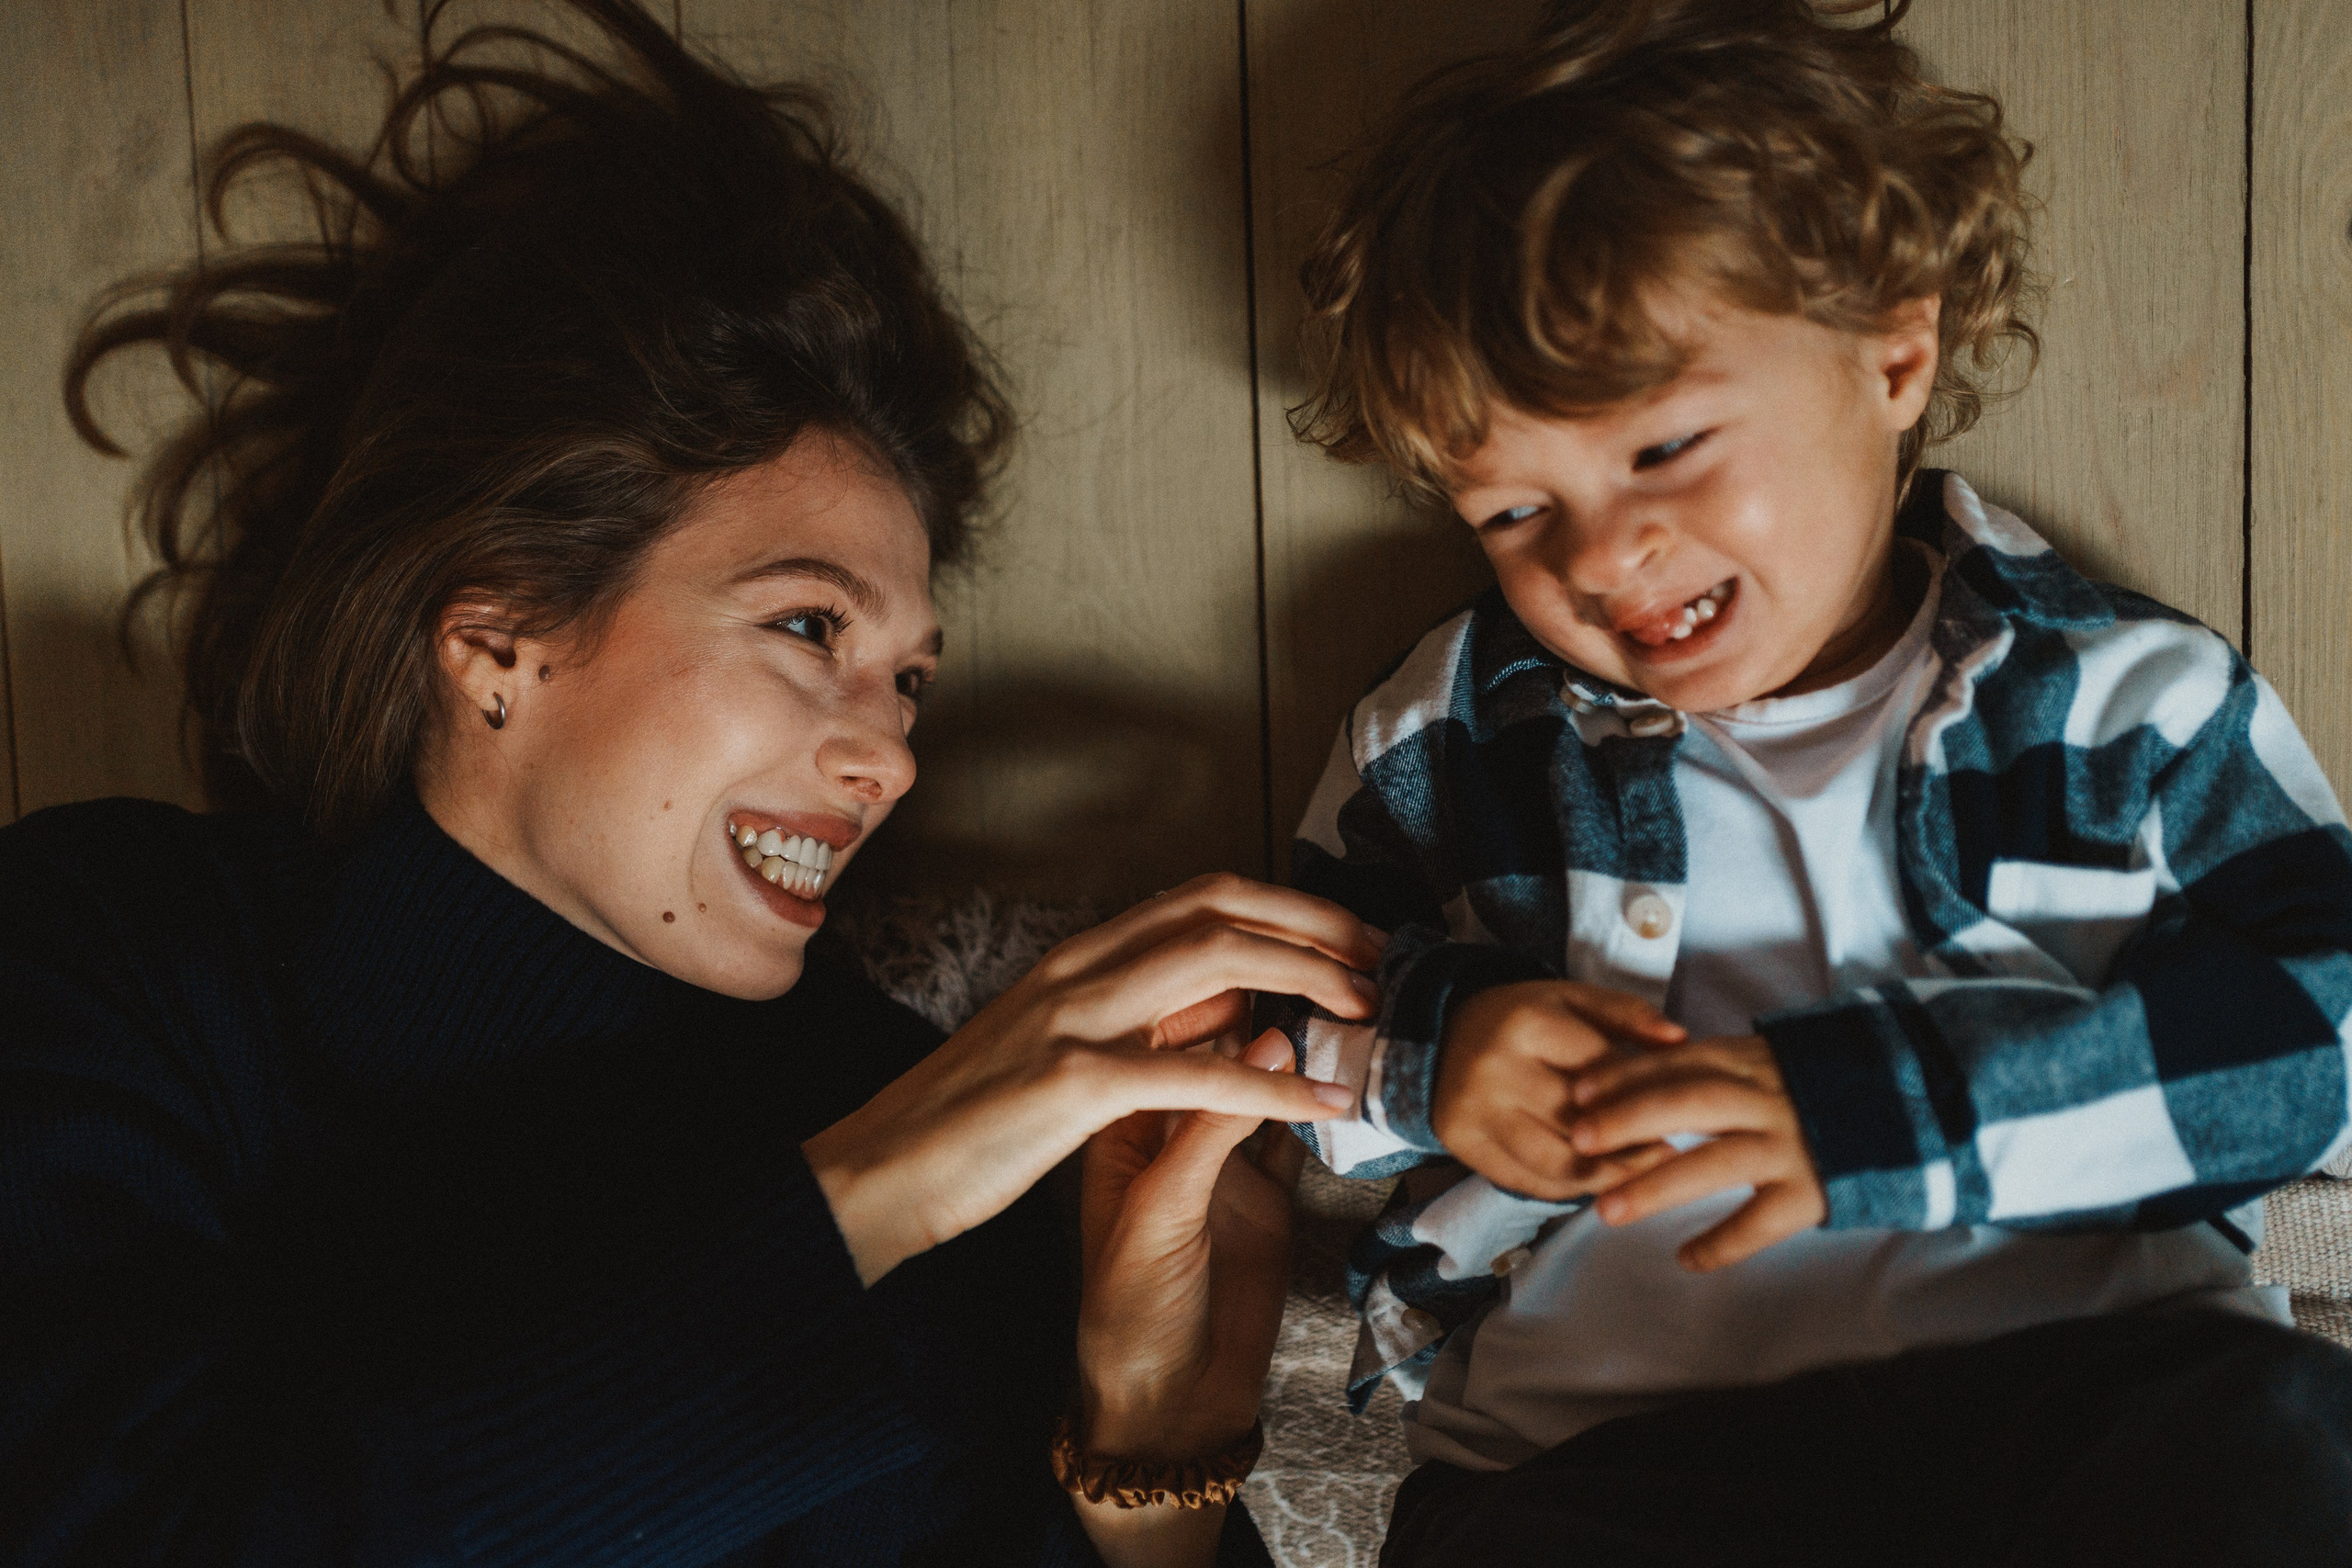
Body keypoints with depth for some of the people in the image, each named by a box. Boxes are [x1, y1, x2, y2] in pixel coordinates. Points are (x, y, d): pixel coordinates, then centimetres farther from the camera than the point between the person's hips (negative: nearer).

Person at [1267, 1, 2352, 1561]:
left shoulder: (2121, 698, 9)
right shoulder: (1453, 729, 15)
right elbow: (1279, 1015, 21)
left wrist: (1884, 1104, -14)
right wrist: (1422, 1051, -3)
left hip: (2080, 1364, -1)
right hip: (1588, 1431, 1)